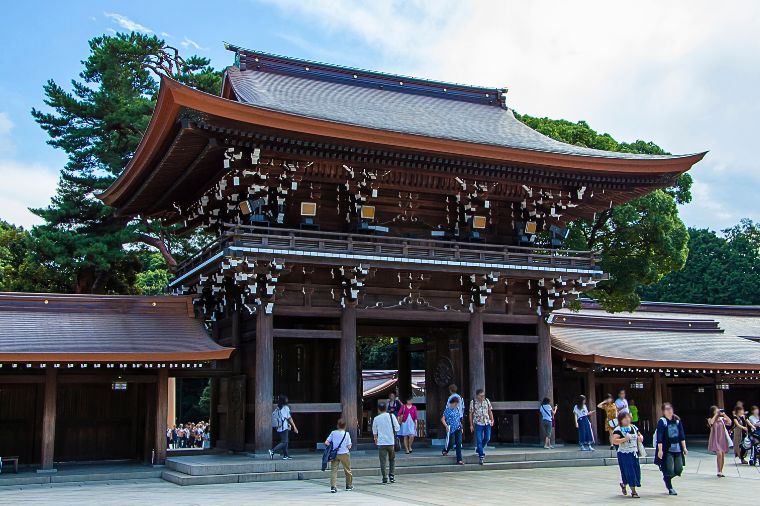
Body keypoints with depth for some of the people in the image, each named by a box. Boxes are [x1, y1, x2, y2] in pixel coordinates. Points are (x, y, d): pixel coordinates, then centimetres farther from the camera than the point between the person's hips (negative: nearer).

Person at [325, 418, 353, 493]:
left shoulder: (333, 433, 2)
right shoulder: (347, 434, -4)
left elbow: (326, 442, -3)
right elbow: (349, 446, -6)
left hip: (334, 454, 1)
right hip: (344, 454, -1)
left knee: (333, 470, -1)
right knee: (347, 470, 15)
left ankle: (333, 486, -15)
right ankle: (349, 485, 27)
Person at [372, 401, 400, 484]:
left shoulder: (376, 419, 2)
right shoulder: (391, 416, -1)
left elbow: (374, 432, 13)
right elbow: (397, 428, 0)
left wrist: (375, 440, 29)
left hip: (381, 443, -1)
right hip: (391, 442, 1)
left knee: (383, 461, 2)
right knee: (392, 460, 16)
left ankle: (385, 478, 1)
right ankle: (392, 476, 7)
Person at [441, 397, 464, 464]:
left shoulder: (457, 409, 11)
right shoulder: (448, 410, -6)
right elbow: (442, 419, -6)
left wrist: (461, 427, 19)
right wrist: (446, 426, -18)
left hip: (458, 429, 5)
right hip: (451, 429, -5)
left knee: (459, 443, -2)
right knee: (451, 443, -3)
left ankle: (459, 459, -1)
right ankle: (445, 451, 31)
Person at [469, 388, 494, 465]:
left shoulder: (487, 401, 3)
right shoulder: (473, 402, -5)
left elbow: (490, 411, 11)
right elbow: (471, 414, 0)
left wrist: (492, 420, 0)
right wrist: (471, 425, -1)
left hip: (487, 423, 3)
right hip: (478, 423, -3)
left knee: (487, 438, 5)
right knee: (479, 440, -7)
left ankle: (479, 449, 32)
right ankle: (481, 456, -2)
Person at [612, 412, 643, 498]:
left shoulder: (634, 427, 10)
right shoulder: (618, 429, -10)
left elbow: (640, 435, 25)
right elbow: (614, 441, -20)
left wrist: (641, 438, 2)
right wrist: (624, 439, -29)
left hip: (634, 453, 7)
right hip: (624, 454, -7)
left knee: (636, 471, 9)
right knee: (629, 472, -7)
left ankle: (623, 484, 35)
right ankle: (633, 491, 2)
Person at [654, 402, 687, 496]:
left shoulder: (677, 420, 8)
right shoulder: (662, 421, -8)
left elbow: (682, 435, 12)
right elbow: (659, 438, -11)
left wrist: (684, 448, 7)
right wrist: (660, 450, -17)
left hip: (677, 449, 5)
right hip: (667, 450, -5)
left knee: (679, 469, 4)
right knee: (669, 470, -7)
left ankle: (666, 478, 32)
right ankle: (670, 488, 14)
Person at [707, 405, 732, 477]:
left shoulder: (722, 419, 6)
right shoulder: (710, 420, -3)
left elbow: (729, 422, -8)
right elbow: (711, 422, -26)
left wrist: (724, 414, -8)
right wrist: (716, 414, -19)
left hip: (723, 439, 4)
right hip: (716, 440, -4)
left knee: (723, 455, 6)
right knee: (719, 454, -21)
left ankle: (721, 472, 19)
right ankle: (719, 471, -13)